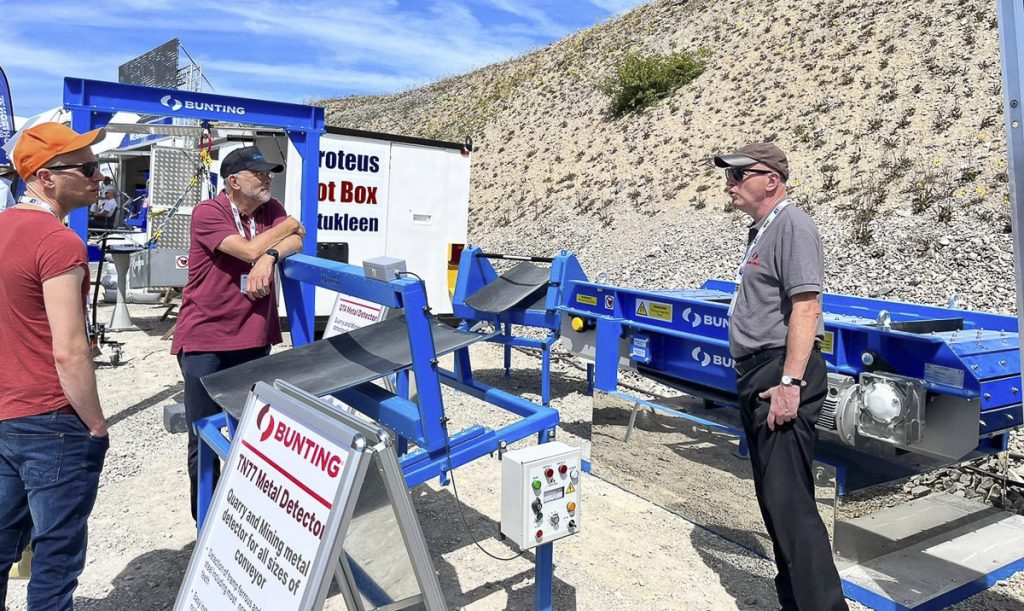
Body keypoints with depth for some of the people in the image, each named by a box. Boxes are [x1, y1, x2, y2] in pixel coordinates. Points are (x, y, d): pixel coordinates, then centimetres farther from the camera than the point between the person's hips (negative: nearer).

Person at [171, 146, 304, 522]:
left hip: (253, 338, 5)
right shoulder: (207, 212, -12)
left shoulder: (271, 208, 7)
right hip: (204, 339, -5)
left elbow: (297, 242, -7)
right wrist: (286, 226, -6)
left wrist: (270, 256, -28)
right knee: (205, 437, 4)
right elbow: (248, 250, -22)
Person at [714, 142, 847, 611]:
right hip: (756, 375, 10)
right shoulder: (761, 230, 19)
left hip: (782, 374, -10)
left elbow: (806, 306, -20)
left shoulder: (792, 225, -10)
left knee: (788, 500, -12)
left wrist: (789, 383, -25)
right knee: (773, 498, 16)